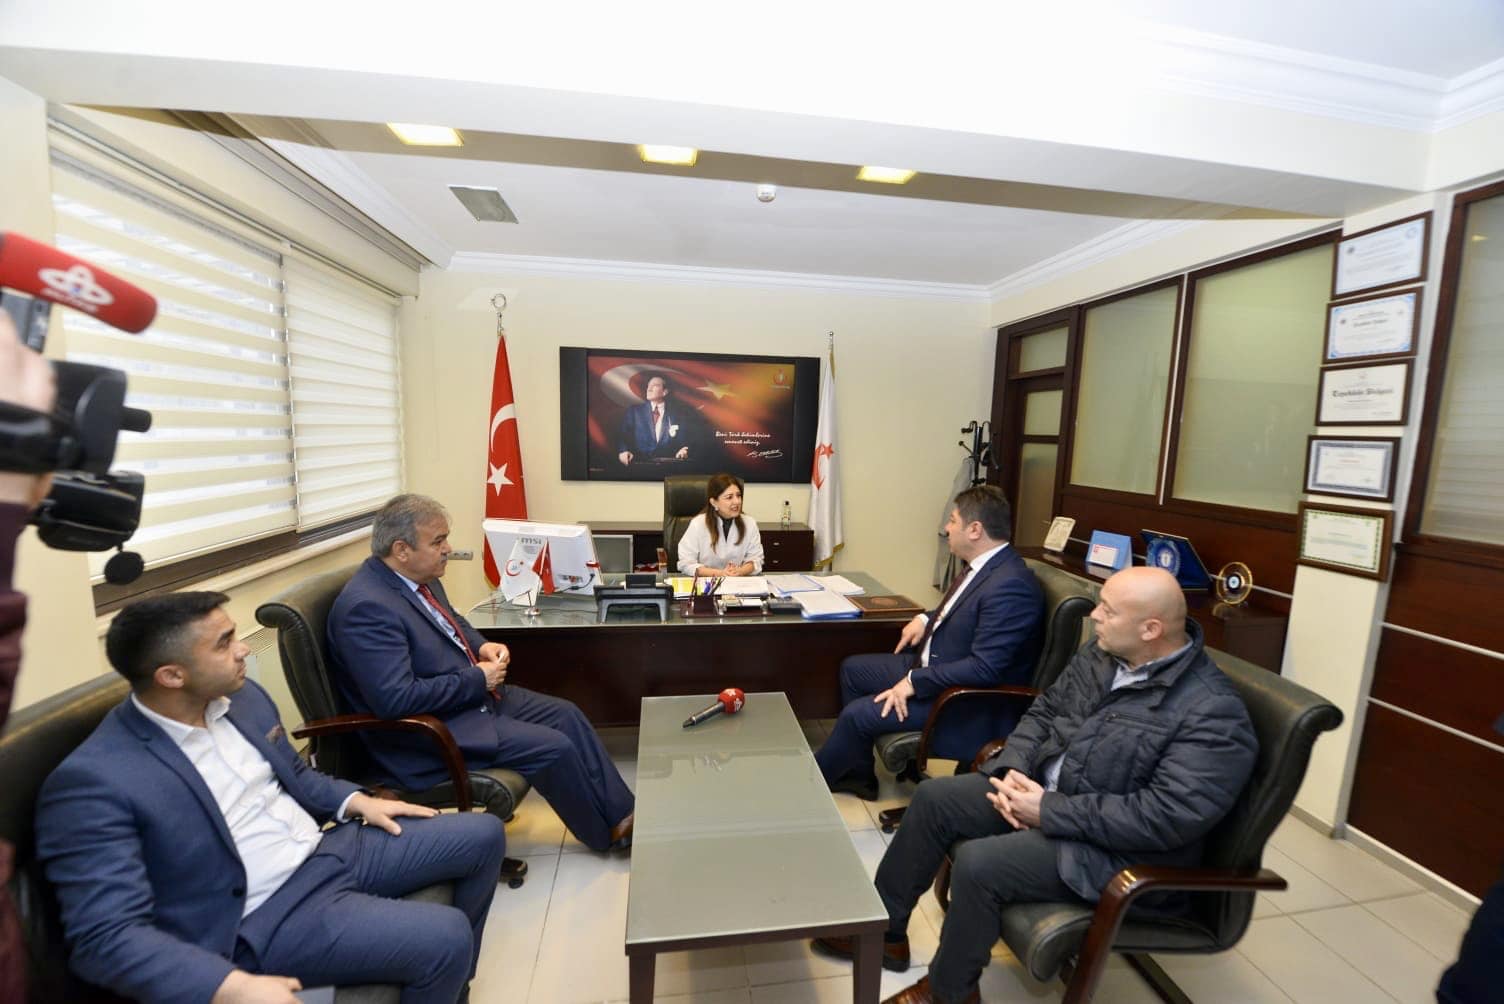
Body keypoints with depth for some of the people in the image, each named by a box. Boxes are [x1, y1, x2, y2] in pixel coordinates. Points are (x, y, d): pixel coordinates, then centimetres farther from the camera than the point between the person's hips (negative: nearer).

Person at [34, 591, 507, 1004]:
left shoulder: (243, 697, 1)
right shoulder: (92, 783, -21)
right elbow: (105, 934, -22)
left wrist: (356, 801, 0)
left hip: (328, 847, 8)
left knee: (482, 834, 8)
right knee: (446, 938, -22)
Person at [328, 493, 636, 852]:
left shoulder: (419, 577, 2)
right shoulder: (366, 607, -26)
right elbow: (395, 698, -30)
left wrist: (480, 646, 1)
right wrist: (478, 679, -20)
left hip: (474, 695, 9)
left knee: (567, 715, 2)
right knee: (555, 748, -15)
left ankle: (622, 811, 11)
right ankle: (608, 832, 10)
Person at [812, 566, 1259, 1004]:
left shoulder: (1214, 713, -22)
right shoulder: (1102, 652, 0)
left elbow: (1169, 817, -27)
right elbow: (1044, 711, 7)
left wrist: (1049, 812, -24)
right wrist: (1013, 768, -11)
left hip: (1116, 848, -7)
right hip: (1044, 786, 8)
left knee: (978, 864, -23)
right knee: (935, 797, -1)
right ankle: (884, 929, 18)